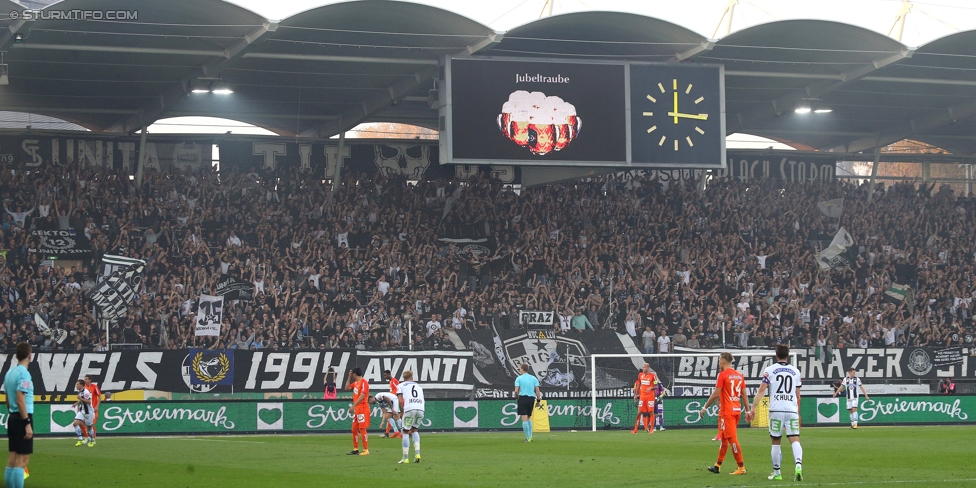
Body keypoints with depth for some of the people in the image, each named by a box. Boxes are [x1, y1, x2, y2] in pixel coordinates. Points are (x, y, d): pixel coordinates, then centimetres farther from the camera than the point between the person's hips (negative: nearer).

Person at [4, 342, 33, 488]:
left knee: (13, 457, 11)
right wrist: (27, 424, -19)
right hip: (23, 418, -9)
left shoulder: (10, 372, 10)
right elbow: (20, 400, -19)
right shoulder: (23, 373, -15)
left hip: (12, 417, 9)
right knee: (22, 459, -7)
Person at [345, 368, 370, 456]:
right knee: (354, 429, 11)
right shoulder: (355, 382, 14)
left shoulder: (364, 382, -14)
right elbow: (347, 387, 25)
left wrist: (353, 406, -25)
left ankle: (366, 450, -7)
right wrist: (349, 377, 15)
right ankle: (355, 449, 19)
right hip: (356, 409, 9)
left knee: (362, 429, -9)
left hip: (362, 409, -9)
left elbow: (362, 396, -22)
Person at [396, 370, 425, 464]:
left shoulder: (401, 386, 17)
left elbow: (400, 400, 4)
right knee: (414, 430, 21)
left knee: (406, 432, 3)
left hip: (409, 409, -4)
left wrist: (402, 412, 12)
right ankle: (417, 453, 7)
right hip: (421, 409, 4)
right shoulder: (419, 386, 29)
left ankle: (405, 458, -1)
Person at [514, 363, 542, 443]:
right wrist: (538, 401, 7)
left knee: (524, 419, -4)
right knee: (529, 418, 20)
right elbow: (537, 390, 2)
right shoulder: (534, 378, 8)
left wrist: (517, 397, 8)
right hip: (531, 398, 4)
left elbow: (516, 390, -10)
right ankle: (530, 436, 12)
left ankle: (528, 438, -8)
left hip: (523, 398, -4)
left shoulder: (519, 378, -1)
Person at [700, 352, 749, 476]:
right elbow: (745, 395, 9)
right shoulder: (739, 375, 9)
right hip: (737, 410, 8)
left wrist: (705, 408, -4)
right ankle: (718, 465, 26)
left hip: (726, 411, -8)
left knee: (732, 439, -6)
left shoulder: (722, 375, -11)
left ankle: (741, 467, -8)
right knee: (724, 437, 18)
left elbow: (715, 394, -12)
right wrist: (747, 411, 14)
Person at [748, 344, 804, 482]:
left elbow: (761, 390, -6)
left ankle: (776, 473, 17)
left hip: (776, 410, -1)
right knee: (795, 440, -5)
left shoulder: (770, 370, 3)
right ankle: (798, 465, -29)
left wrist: (753, 408, -7)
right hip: (792, 411, 1)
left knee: (775, 442, 10)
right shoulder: (795, 371, 12)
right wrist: (798, 413, 29)